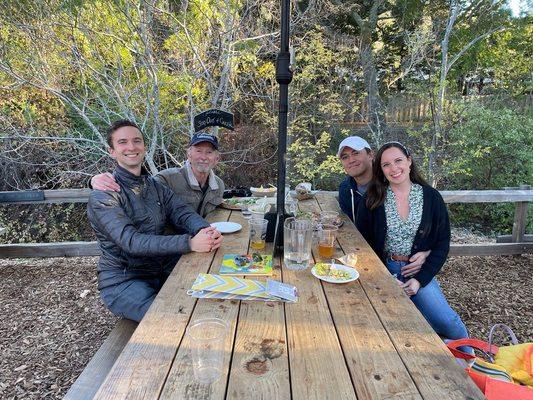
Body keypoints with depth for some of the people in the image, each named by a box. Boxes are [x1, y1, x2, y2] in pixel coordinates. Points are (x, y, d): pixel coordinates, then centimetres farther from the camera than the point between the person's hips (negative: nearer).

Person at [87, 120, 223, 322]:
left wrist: (204, 230, -30)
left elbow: (183, 212, -5)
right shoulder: (102, 195, -13)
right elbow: (131, 242, -25)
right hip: (122, 280, -6)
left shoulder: (156, 186, 9)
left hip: (162, 271, 6)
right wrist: (190, 243, -36)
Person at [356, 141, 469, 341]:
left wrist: (420, 278, -8)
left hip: (419, 272, 1)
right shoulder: (372, 199, -2)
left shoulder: (431, 197, 2)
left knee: (448, 323, -17)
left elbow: (442, 243, 4)